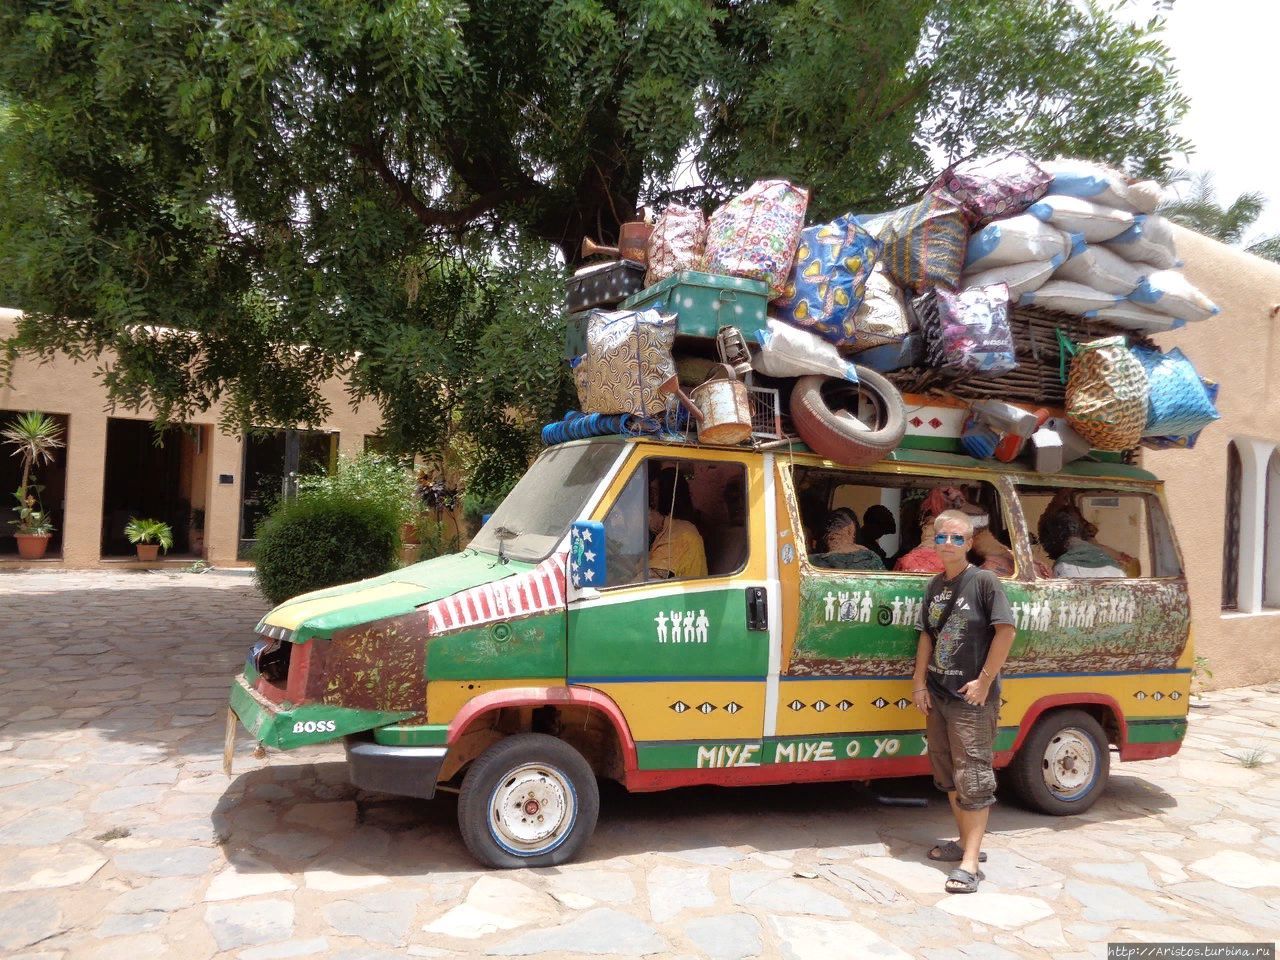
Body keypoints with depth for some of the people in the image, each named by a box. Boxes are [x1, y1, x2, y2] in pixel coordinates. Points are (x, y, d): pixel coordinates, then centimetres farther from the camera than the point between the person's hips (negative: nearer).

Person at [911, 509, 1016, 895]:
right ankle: (965, 841, 30)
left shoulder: (984, 581, -10)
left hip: (972, 698, -7)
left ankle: (970, 862, -2)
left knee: (972, 776, -6)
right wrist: (919, 683, 4)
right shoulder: (934, 586, 9)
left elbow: (1005, 631, -14)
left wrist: (984, 681, -15)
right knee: (947, 773, 16)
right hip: (937, 695, 7)